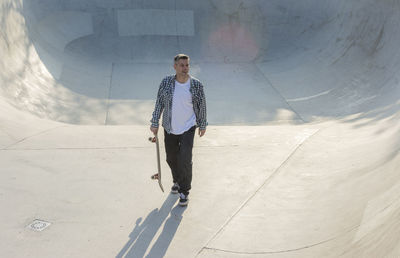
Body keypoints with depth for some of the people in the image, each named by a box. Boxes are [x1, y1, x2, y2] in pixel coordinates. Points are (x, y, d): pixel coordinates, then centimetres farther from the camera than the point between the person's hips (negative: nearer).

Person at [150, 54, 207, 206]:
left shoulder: (196, 85, -11)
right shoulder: (166, 82, -8)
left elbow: (201, 105, 1)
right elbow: (159, 103, 1)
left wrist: (203, 125, 7)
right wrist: (155, 123, 3)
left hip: (188, 128, -2)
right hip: (169, 128, 3)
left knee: (185, 160, -9)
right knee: (171, 158, 16)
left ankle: (184, 191, 12)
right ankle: (177, 181, 45)